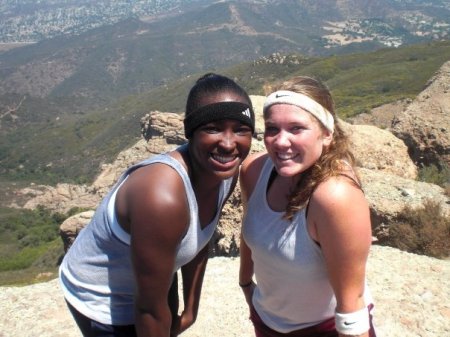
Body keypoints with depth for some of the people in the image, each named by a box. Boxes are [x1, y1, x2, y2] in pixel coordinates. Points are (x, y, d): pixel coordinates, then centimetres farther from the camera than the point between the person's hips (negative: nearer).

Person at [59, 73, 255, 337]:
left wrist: (191, 308, 11)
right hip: (103, 302, -6)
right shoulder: (163, 196, -39)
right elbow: (150, 309, -27)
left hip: (155, 279, 6)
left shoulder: (226, 172, -15)